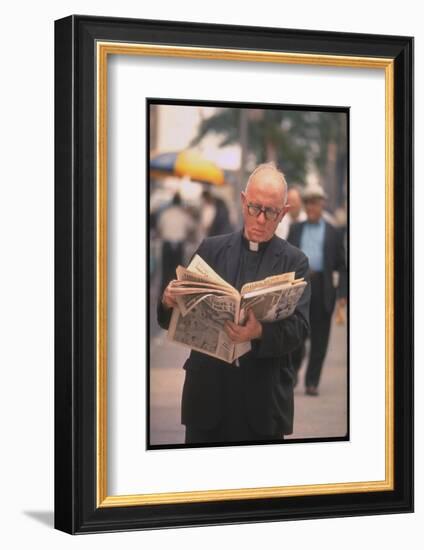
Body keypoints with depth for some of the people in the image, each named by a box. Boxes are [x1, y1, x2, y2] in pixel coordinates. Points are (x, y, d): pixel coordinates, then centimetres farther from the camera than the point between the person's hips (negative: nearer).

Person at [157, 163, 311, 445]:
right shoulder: (211, 249, 7)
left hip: (264, 398, -1)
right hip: (208, 392, 1)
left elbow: (299, 328, -8)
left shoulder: (294, 261, 2)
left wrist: (260, 333, -28)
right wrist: (170, 303, -16)